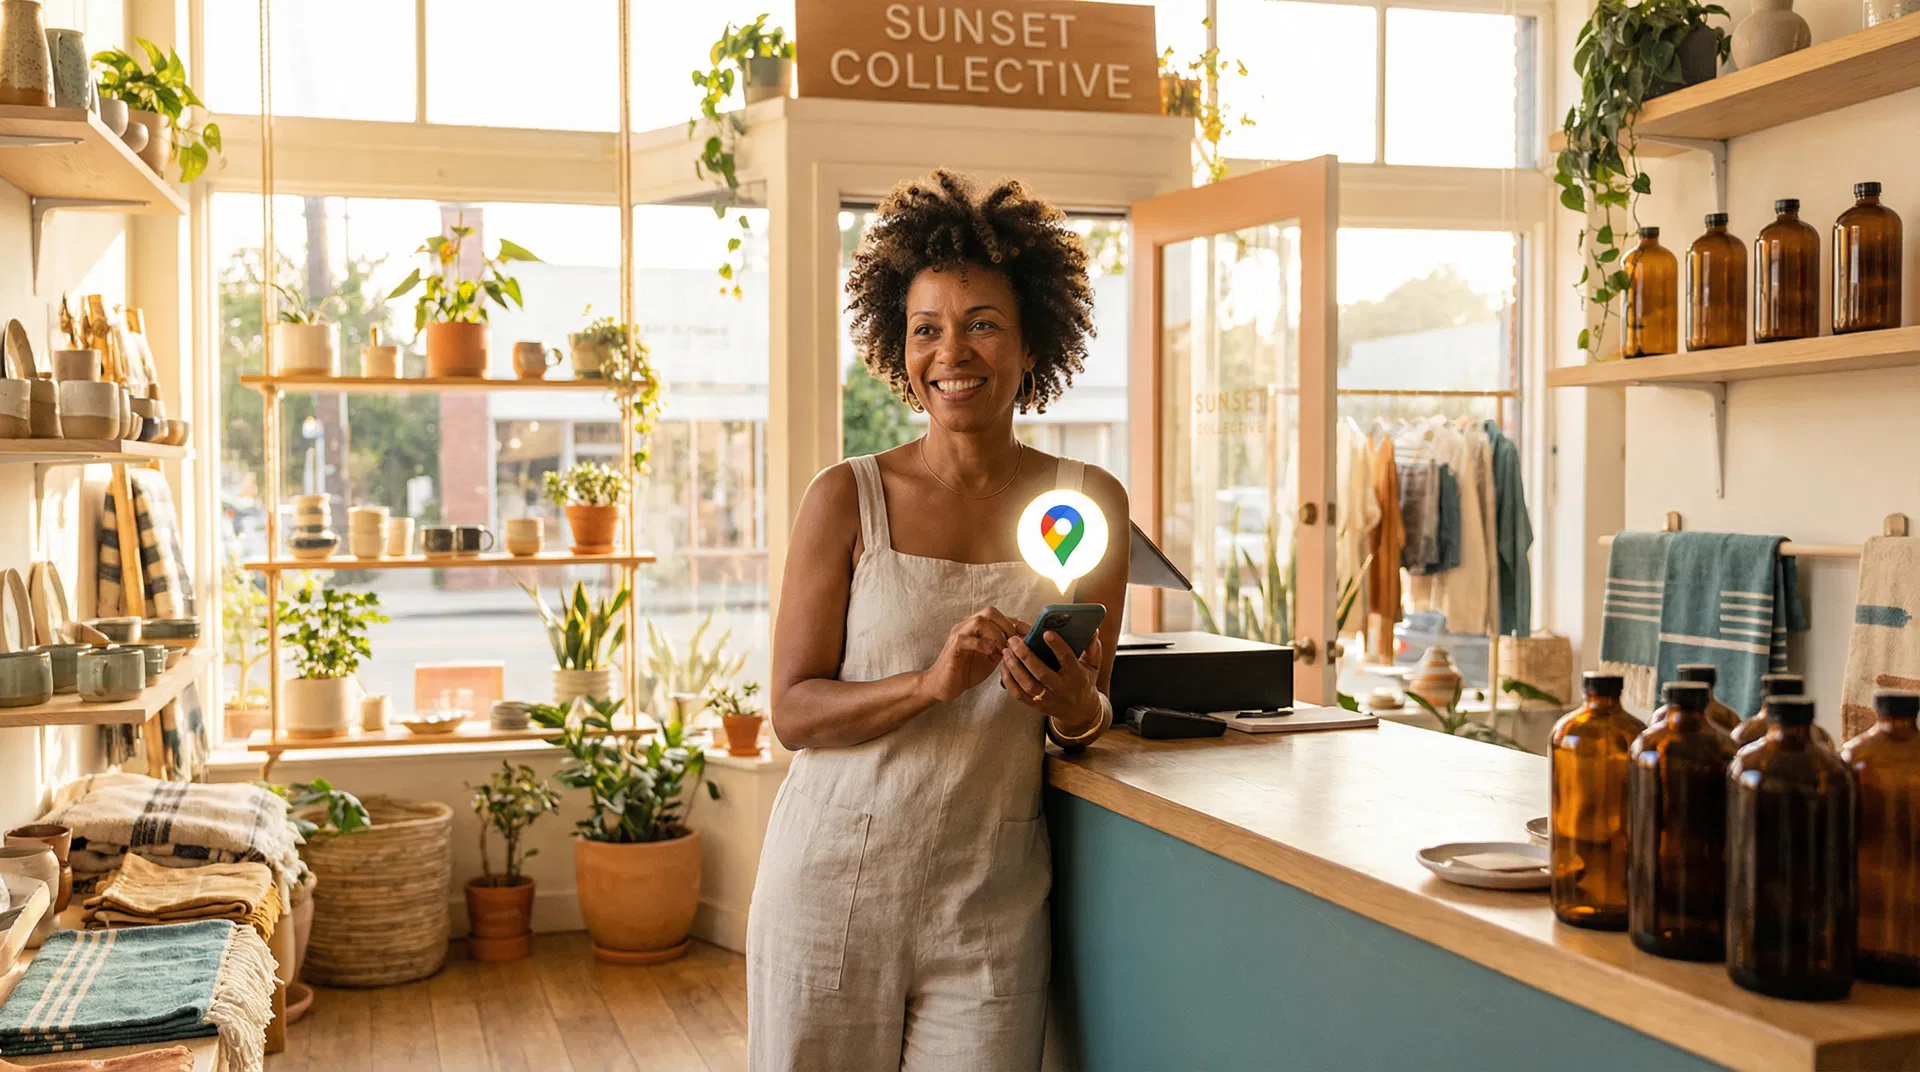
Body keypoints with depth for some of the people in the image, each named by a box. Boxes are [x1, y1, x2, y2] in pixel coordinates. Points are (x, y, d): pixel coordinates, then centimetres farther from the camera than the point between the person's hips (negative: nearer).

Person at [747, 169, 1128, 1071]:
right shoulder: (847, 499, -3)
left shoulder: (1087, 503, 3)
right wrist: (930, 683, -21)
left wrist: (1074, 704, -13)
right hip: (835, 886, -1)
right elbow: (792, 712, -5)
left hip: (991, 905, 1)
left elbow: (1092, 716, 10)